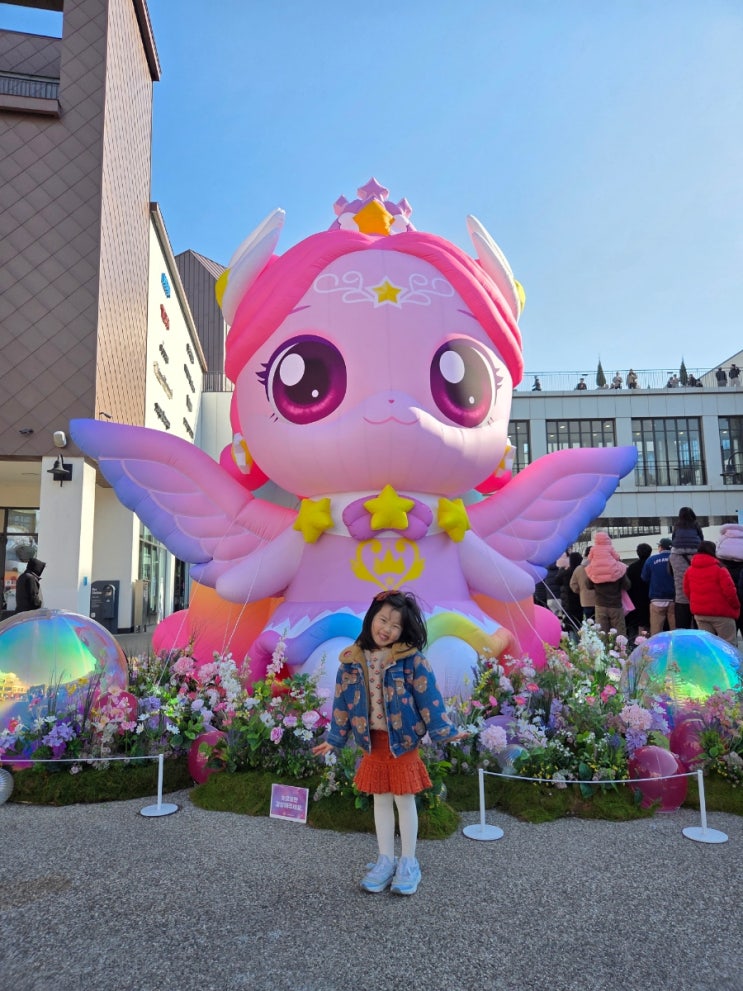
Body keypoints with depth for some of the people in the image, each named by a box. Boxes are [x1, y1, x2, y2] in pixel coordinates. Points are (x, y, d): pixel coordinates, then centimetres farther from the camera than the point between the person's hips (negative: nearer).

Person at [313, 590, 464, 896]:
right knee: (381, 801, 16)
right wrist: (334, 739, 7)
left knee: (404, 800, 9)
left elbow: (429, 698, -11)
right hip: (373, 742, 3)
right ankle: (385, 860, 31)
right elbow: (343, 702, 3)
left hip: (403, 742, -3)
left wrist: (444, 730, -15)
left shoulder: (411, 659, -13)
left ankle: (408, 862, 27)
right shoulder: (352, 660, -4)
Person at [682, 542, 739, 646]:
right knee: (729, 644, 3)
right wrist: (736, 606, 1)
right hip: (721, 613, -5)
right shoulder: (719, 569, -13)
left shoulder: (689, 570, 4)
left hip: (699, 614, 5)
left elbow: (687, 590, 9)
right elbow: (729, 591, -15)